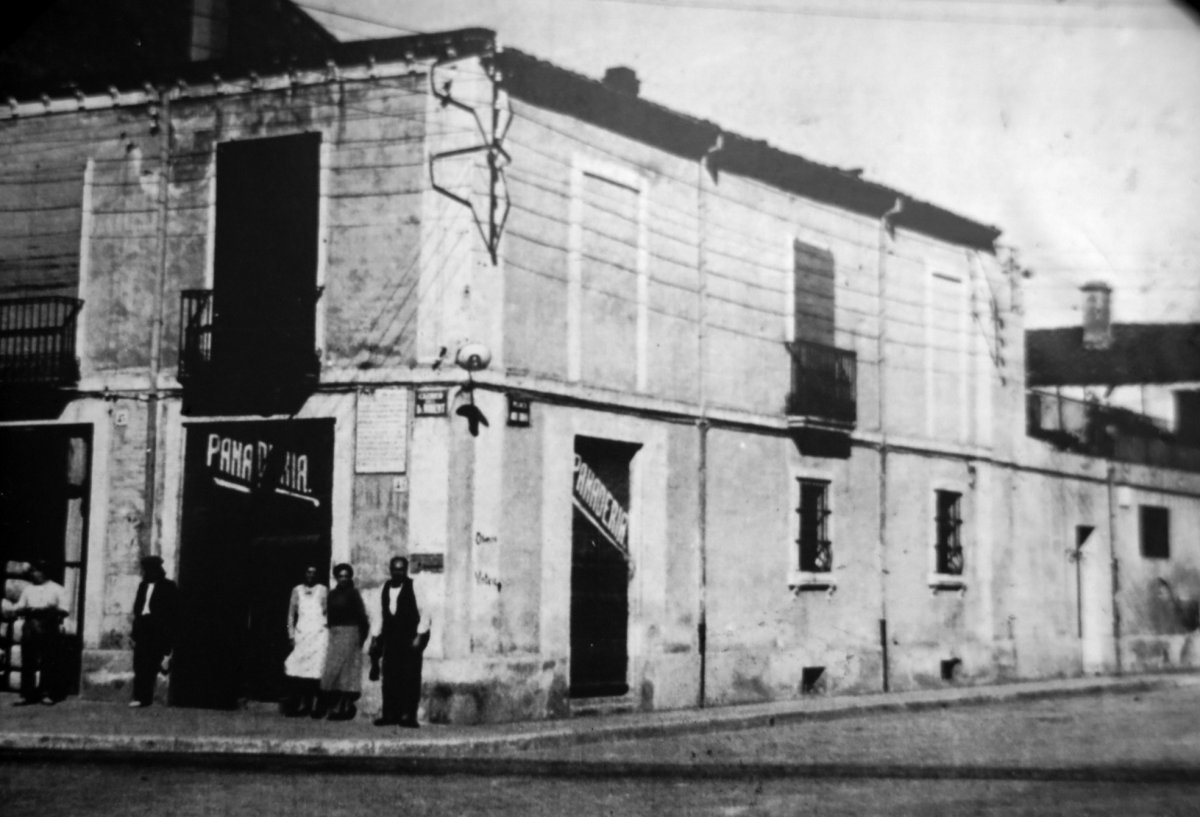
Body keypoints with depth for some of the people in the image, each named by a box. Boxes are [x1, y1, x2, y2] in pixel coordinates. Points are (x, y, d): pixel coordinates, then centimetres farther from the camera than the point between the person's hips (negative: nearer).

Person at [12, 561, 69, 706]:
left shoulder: (56, 589, 4)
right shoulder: (28, 588, 14)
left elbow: (64, 611, 1)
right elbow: (18, 609, 12)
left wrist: (52, 611, -18)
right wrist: (26, 610, -10)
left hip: (49, 628, -3)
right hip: (30, 628, 3)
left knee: (48, 663, -4)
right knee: (27, 662, -1)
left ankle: (47, 694, 2)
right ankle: (26, 695, 2)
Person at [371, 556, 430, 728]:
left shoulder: (414, 587, -5)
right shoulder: (385, 587, 10)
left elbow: (424, 613, -6)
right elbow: (381, 614, 15)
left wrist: (419, 636, -12)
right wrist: (376, 637, 11)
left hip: (410, 638, -4)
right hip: (390, 637, 5)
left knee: (410, 677, -6)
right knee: (390, 677, 1)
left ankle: (409, 715, -4)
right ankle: (390, 714, 5)